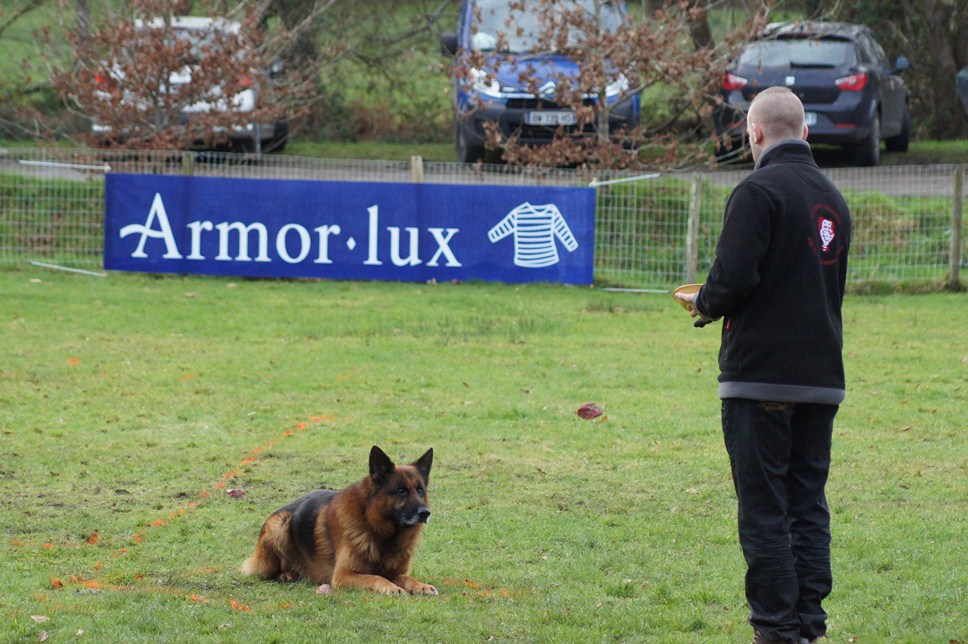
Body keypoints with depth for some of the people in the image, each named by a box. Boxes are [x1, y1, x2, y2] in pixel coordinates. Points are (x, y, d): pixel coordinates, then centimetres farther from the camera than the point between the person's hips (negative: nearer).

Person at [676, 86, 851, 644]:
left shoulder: (760, 191, -11)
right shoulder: (833, 197, 14)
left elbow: (734, 278, -19)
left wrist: (707, 305, 3)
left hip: (762, 373, -7)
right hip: (822, 377, 7)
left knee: (764, 512, -3)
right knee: (809, 506, 11)